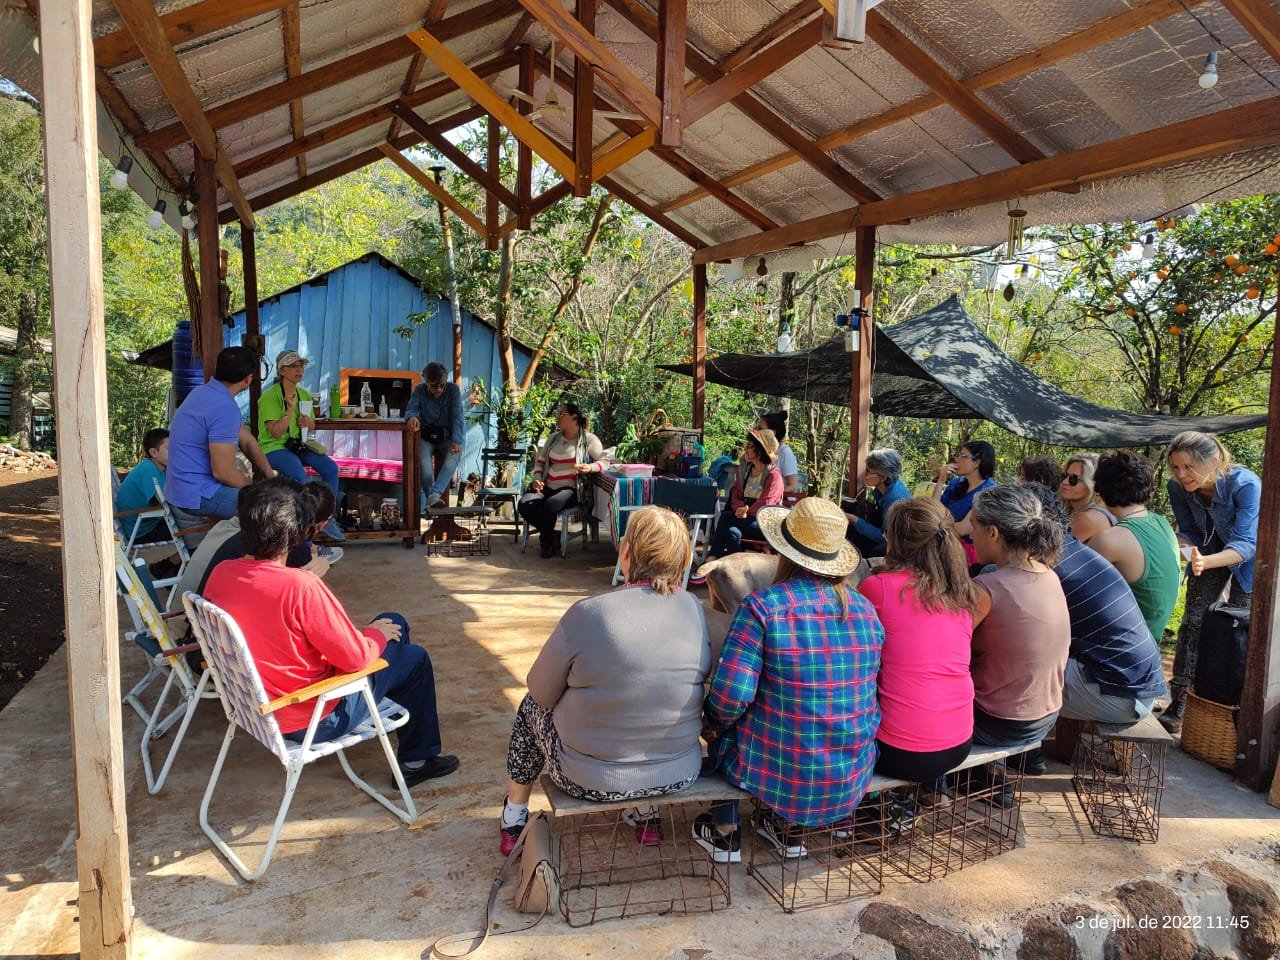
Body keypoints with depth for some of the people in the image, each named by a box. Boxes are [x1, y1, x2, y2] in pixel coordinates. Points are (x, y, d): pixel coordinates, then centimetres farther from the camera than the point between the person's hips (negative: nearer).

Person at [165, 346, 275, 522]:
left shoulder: (204, 391, 8)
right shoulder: (225, 408, -24)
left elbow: (246, 440, 11)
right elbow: (223, 472, -25)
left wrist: (270, 476, 5)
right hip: (198, 497, -10)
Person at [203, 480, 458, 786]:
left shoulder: (220, 574, -9)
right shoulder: (300, 586, -33)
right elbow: (355, 657, -26)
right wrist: (378, 634, -5)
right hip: (311, 720, -8)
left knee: (393, 623, 20)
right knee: (414, 658, 12)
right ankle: (417, 760, 27)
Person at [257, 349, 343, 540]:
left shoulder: (304, 394, 9)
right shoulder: (270, 396, -12)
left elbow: (312, 426, 19)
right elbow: (275, 432, -17)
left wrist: (308, 422, -5)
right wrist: (291, 409, -25)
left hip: (297, 445, 7)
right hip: (273, 448, -7)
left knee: (331, 468, -15)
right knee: (299, 476, -32)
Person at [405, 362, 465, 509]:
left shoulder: (453, 390, -4)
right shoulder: (419, 390, 1)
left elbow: (457, 417, -12)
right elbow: (410, 410, -9)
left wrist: (456, 441, -27)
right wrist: (412, 417, -37)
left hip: (447, 437, 0)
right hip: (426, 437, 1)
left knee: (455, 454, -35)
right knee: (423, 458, -34)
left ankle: (434, 495, -46)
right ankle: (432, 498, -34)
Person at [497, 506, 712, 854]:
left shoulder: (588, 613, -22)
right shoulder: (696, 610, -10)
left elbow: (541, 692, -8)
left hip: (591, 780, -3)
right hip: (679, 775, 4)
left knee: (531, 706, 24)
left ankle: (513, 819, 41)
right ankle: (646, 815, 40)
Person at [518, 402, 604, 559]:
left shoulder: (589, 439, 0)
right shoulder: (554, 438, 17)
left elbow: (605, 462, -5)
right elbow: (540, 461, 22)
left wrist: (591, 467, -26)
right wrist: (537, 479, 3)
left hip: (571, 489, -5)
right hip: (548, 487, 6)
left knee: (548, 507, -35)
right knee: (525, 505, -23)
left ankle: (546, 538, -1)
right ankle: (552, 536, 0)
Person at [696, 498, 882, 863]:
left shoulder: (762, 605, -20)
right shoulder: (865, 608, -4)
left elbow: (730, 696, -22)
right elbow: (868, 689, 6)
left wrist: (715, 721, 0)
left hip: (777, 772, -4)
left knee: (725, 725, 27)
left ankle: (724, 835, 39)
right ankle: (787, 829, 42)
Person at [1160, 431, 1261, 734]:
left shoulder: (1246, 484, -35)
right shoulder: (1178, 488, -23)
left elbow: (1246, 544, -40)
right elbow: (1189, 533, -10)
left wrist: (1205, 562, -58)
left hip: (1247, 559, -3)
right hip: (1208, 552, 3)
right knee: (1193, 621, -4)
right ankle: (1179, 704, 1)